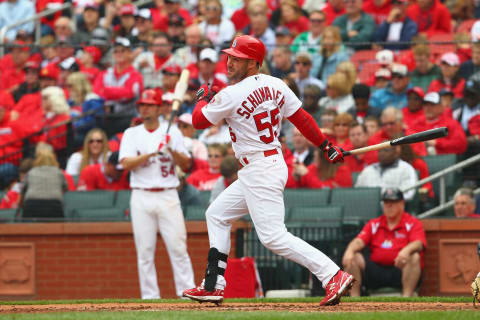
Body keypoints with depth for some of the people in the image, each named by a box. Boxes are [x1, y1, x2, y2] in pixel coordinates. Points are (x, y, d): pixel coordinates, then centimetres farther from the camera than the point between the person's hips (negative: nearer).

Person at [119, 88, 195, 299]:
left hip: (168, 196, -1)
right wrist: (150, 153, -17)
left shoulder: (172, 132, 9)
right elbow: (126, 163, -4)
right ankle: (150, 296, 3)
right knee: (145, 250, 0)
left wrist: (172, 150, -16)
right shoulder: (132, 134, 11)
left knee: (178, 247, -8)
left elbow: (186, 164, 3)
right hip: (141, 197, 1)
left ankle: (187, 291, -8)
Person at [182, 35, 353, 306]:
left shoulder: (231, 95, -16)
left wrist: (203, 98, 17)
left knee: (274, 236, -14)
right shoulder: (276, 85, 6)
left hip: (261, 171, -10)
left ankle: (334, 276, -22)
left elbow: (199, 121, -2)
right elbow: (301, 118, 7)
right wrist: (326, 146, 10)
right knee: (217, 214, 19)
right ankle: (214, 286, 21)